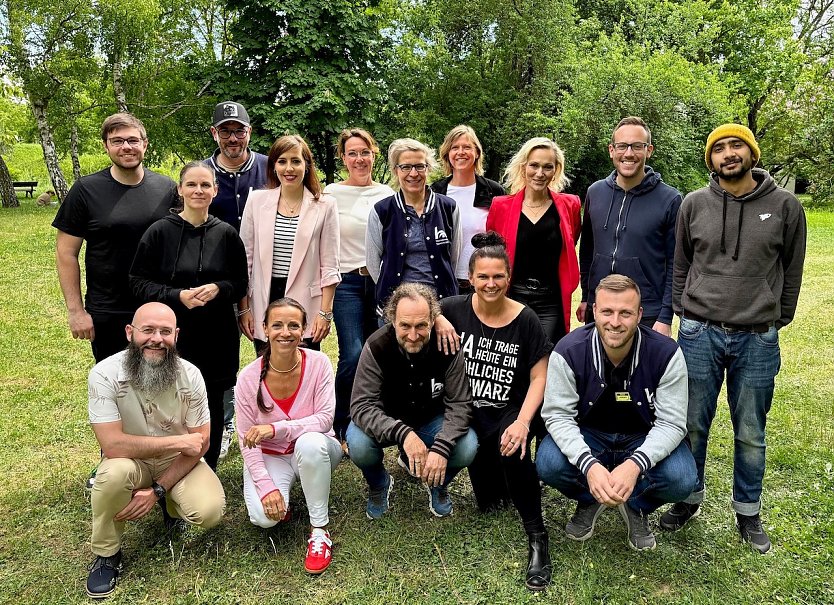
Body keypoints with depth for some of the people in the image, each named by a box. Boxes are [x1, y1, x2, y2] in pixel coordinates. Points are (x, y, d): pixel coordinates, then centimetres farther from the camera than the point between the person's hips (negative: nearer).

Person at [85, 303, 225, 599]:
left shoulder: (190, 375, -17)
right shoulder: (105, 374, -22)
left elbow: (200, 443, -11)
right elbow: (113, 445, -28)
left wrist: (157, 490, -19)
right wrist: (178, 441, -25)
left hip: (179, 462, 1)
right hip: (132, 461, -1)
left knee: (210, 512, -25)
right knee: (116, 471, -37)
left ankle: (168, 500, 15)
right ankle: (106, 553, -6)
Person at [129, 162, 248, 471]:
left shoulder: (226, 234, 3)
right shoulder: (160, 231, -2)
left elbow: (240, 284, 9)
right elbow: (139, 281, -1)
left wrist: (218, 288, -12)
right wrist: (177, 295, -16)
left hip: (217, 337, 2)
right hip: (172, 334, -1)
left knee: (212, 407, 8)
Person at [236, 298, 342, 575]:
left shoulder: (318, 363, -17)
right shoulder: (248, 378, -15)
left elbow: (325, 419, -21)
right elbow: (247, 442, -10)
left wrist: (275, 428, -32)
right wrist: (266, 487, -20)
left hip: (316, 450, 0)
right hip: (270, 456, 1)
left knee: (310, 442, -37)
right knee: (264, 517, -26)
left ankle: (319, 530, -18)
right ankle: (280, 498, 13)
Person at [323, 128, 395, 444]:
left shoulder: (387, 194, 9)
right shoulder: (331, 194, 3)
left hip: (382, 281, 3)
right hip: (347, 282, -2)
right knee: (353, 355, -14)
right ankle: (339, 426, 6)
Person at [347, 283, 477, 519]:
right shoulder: (376, 346, -25)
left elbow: (459, 405, -18)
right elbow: (361, 406, -28)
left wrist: (441, 447, -35)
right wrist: (403, 433, -44)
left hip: (431, 421, 1)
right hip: (386, 422, -1)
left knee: (467, 446, -27)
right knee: (358, 444, -32)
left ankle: (438, 483, 10)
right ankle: (379, 484, 6)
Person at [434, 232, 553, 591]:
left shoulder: (525, 320, -7)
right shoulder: (455, 309, -4)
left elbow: (539, 377, -7)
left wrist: (523, 422, -21)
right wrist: (437, 319, -14)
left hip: (512, 411, -1)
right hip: (469, 411, 1)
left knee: (512, 448, -34)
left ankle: (537, 539, -18)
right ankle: (497, 485, 21)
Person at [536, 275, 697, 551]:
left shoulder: (666, 353, -20)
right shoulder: (569, 351, -20)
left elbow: (671, 422, -19)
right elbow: (557, 415, -20)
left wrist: (635, 465, -37)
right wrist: (588, 464, -37)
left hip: (645, 440, 0)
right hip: (587, 437, 0)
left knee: (681, 477, -29)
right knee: (548, 464, -29)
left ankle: (637, 507, 8)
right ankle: (589, 501, 8)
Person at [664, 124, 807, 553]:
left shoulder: (785, 206, -1)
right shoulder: (693, 205, 1)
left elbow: (791, 272, 6)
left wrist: (777, 323, 7)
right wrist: (683, 314, 7)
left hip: (758, 341, 0)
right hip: (699, 336, 1)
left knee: (751, 434, 12)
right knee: (693, 426, 11)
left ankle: (748, 512, 30)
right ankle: (689, 499, 31)